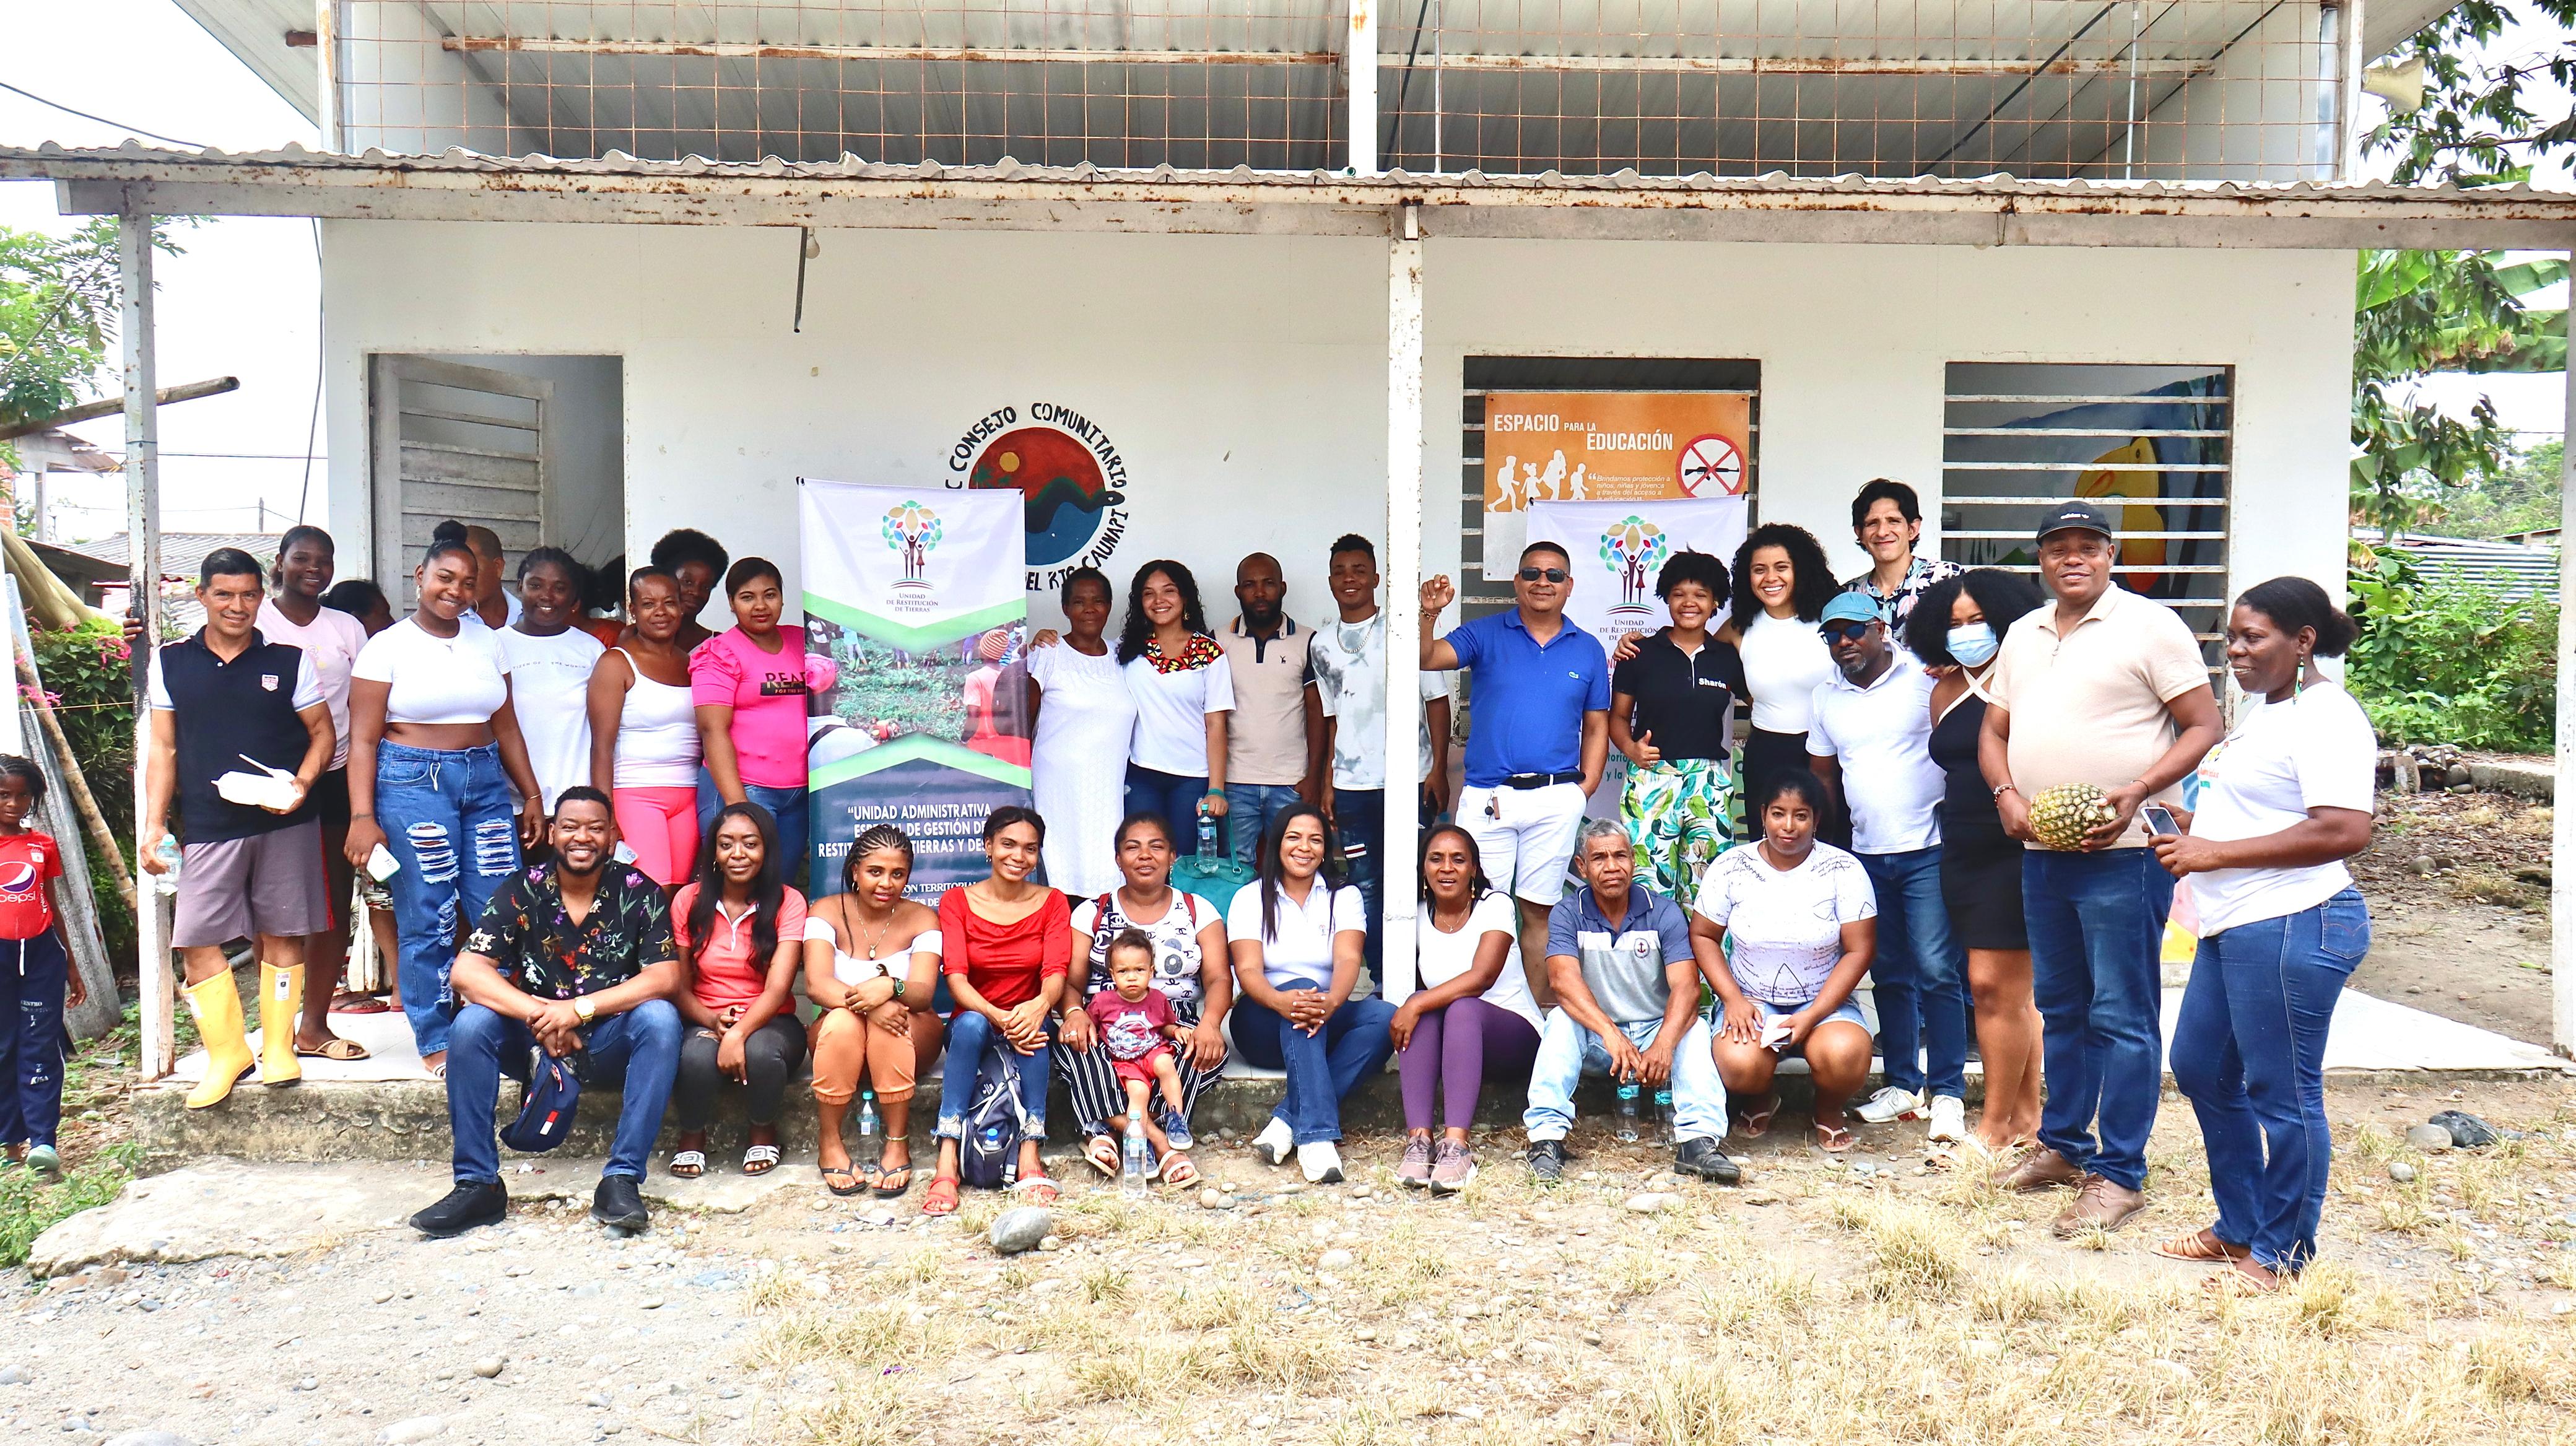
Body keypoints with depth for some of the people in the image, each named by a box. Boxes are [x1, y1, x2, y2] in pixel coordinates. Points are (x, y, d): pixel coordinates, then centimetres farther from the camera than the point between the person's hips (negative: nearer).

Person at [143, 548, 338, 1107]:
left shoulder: (289, 660, 3)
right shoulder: (171, 664, 7)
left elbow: (322, 733, 6)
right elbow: (163, 749, 10)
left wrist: (300, 784, -12)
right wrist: (154, 824, 3)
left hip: (285, 823, -1)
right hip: (207, 826, 1)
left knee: (282, 934, 5)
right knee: (196, 940, -3)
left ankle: (279, 1049, 17)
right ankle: (227, 1053, 11)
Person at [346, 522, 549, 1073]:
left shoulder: (487, 642, 13)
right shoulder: (388, 646, -1)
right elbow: (364, 739, -4)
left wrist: (531, 794, 14)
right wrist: (362, 816, -12)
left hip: (486, 783, 4)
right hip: (413, 784, -4)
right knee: (429, 922, -2)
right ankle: (435, 1043, 10)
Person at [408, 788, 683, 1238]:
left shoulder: (639, 893, -6)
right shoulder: (522, 891, -4)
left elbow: (665, 978, -16)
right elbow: (467, 972, -14)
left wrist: (580, 1008, -27)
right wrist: (540, 1015, -27)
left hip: (611, 1042, -1)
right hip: (534, 1042, 1)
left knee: (660, 1018, -30)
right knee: (472, 1023, -25)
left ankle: (622, 1179, -28)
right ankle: (477, 1184, -17)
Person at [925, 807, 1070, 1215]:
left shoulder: (1052, 903, 2)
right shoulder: (957, 902, 0)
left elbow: (1056, 972, -12)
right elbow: (956, 977, -13)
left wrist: (1040, 1005, -37)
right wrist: (997, 1017, -32)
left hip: (1028, 1017, 1)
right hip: (975, 1018, 0)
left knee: (1035, 1025, -34)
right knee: (970, 1023, -35)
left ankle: (1030, 1157, -35)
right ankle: (947, 1165, -39)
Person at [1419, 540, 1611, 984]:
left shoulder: (1588, 649, 9)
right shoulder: (1485, 635, 4)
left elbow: (1596, 727, 13)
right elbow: (1426, 658, -9)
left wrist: (1585, 788, 2)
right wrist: (1429, 614, -28)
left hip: (1557, 801, 1)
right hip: (1487, 797, -1)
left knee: (1539, 910, 7)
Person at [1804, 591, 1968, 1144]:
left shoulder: (1926, 677, -5)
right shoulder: (1826, 697, 11)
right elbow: (1824, 775, 17)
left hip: (1928, 852, -5)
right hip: (1867, 856, 5)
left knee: (1936, 971, -8)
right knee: (1889, 974, 12)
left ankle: (1948, 1093, 0)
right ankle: (1903, 1084, 21)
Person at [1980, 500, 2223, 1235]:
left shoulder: (2150, 626, -5)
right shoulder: (2024, 635, 14)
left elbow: (2203, 726, -7)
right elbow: (1993, 732, 18)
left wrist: (2137, 793, -20)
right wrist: (2006, 794, -2)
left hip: (2123, 851, -7)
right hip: (2041, 849, 7)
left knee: (2121, 1016, -3)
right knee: (2060, 1008, 15)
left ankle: (2119, 1174, 4)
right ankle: (2064, 1145, 27)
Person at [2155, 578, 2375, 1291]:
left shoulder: (2325, 717, -15)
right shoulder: (2266, 709, 17)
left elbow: (2345, 831, -26)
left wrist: (2216, 852, -23)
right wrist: (2186, 827, 14)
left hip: (2291, 927, -11)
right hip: (2235, 925, 11)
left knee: (2282, 1093, 0)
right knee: (2202, 1069, 18)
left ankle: (2282, 1254, 15)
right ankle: (2240, 1226, 32)